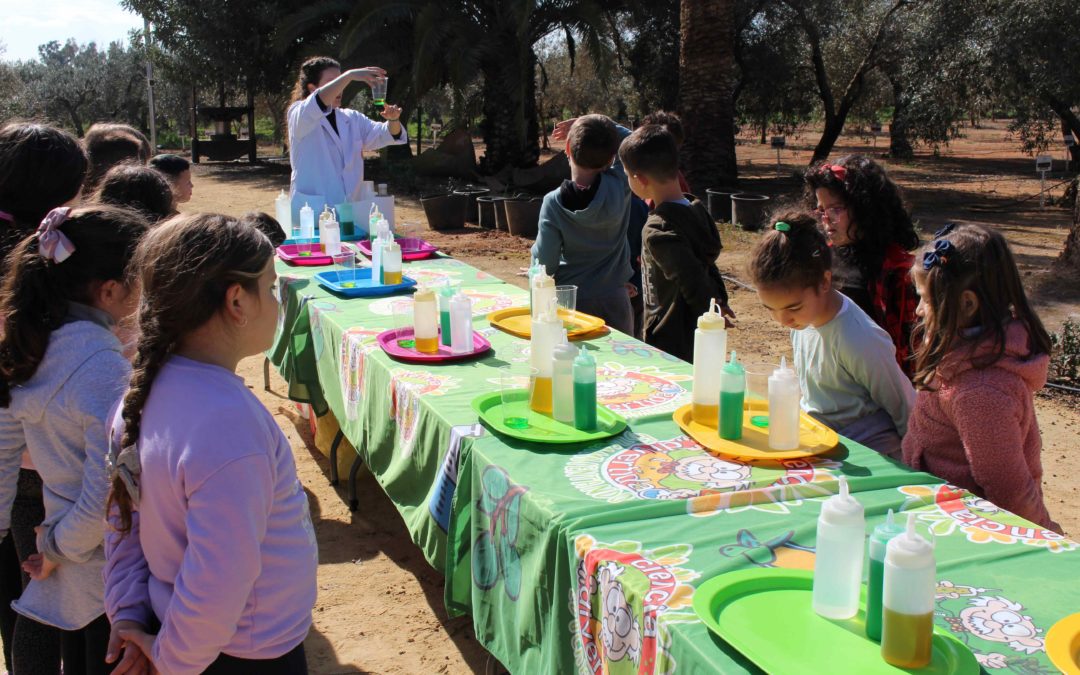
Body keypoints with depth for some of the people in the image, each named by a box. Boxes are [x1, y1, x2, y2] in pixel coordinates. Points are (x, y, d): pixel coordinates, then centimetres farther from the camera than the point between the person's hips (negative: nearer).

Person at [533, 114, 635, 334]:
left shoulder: (553, 203, -16)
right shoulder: (619, 186, -12)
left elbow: (545, 264, -12)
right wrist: (603, 129, 1)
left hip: (570, 301, -1)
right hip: (614, 301, 1)